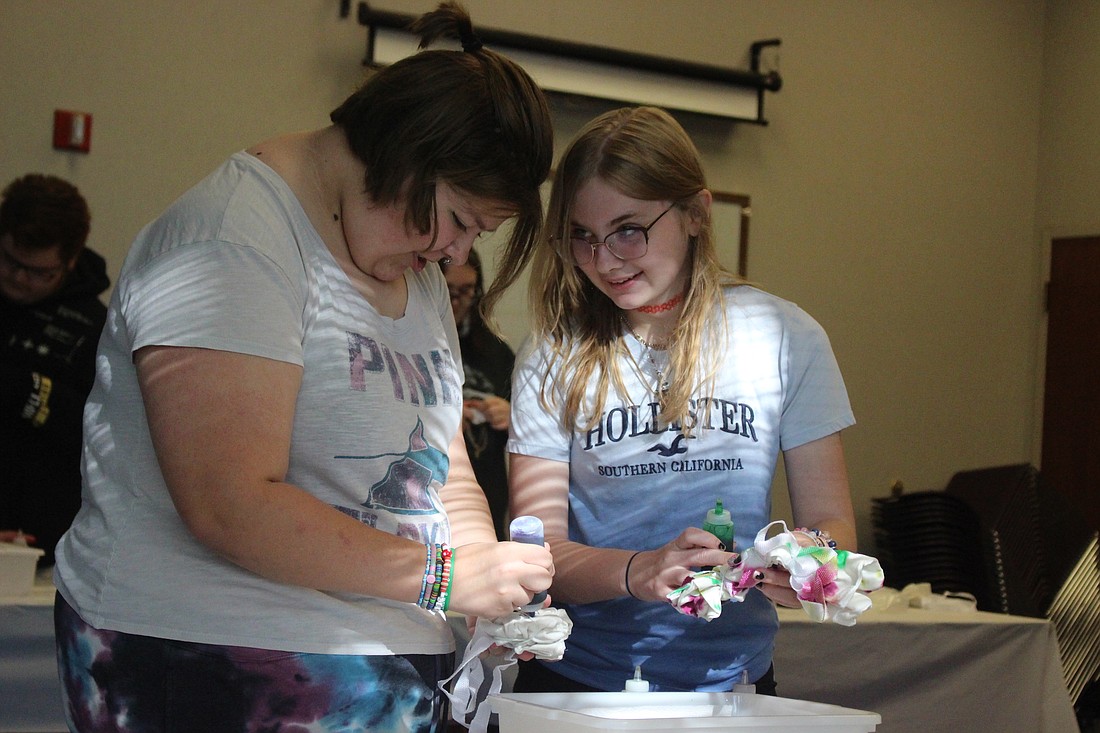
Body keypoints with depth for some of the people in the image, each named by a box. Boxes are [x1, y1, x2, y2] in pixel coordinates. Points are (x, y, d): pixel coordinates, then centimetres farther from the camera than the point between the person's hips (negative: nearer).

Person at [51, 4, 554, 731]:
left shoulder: (420, 276, 13)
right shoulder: (233, 242, -17)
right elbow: (232, 506, -25)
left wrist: (495, 585, -5)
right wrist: (446, 577, -20)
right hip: (210, 669, -8)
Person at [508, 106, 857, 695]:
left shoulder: (783, 339, -4)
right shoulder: (553, 358, -3)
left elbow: (829, 519, -1)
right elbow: (535, 547, -8)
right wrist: (637, 572, -27)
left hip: (729, 678, 0)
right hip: (575, 676, 1)